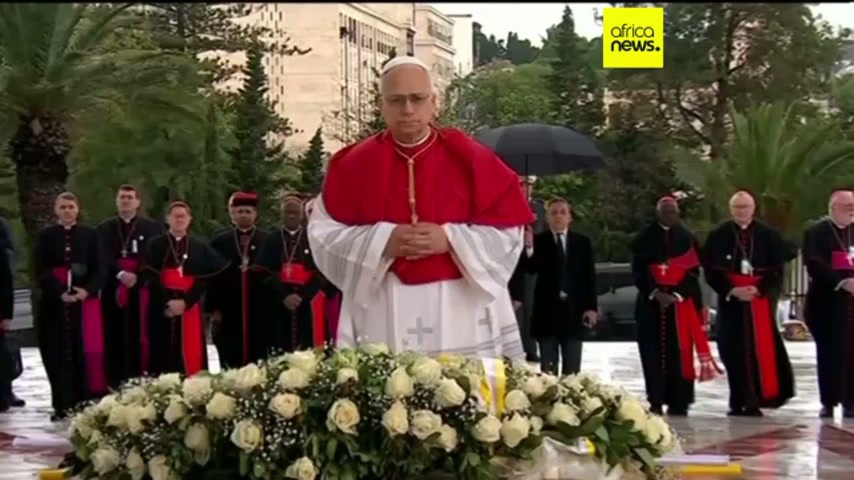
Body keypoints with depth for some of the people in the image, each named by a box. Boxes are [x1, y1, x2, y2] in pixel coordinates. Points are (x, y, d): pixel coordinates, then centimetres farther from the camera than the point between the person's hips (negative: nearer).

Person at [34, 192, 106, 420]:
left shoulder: (90, 234, 9)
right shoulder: (45, 236, 7)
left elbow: (99, 268, 3)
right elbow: (41, 271, -1)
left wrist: (87, 290, -14)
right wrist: (61, 292, -16)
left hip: (86, 301, 0)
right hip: (54, 303, 0)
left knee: (86, 351, -3)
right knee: (60, 353, -1)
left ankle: (87, 402, 2)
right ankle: (63, 404, 2)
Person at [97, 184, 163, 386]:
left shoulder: (151, 227, 8)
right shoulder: (105, 228, 15)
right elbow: (104, 258, 2)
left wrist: (136, 276, -14)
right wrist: (120, 274, -15)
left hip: (142, 290, -2)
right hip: (114, 290, 2)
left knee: (139, 336, -6)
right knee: (115, 338, -1)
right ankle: (116, 385, 2)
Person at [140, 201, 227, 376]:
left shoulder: (200, 247, 11)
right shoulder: (155, 245, 6)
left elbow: (203, 279, 2)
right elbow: (149, 277, -3)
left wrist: (185, 301, -12)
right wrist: (166, 302, -14)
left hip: (189, 308, 1)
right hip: (162, 308, -1)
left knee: (189, 354, -3)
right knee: (164, 356, -4)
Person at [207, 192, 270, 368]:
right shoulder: (219, 241, 10)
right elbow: (212, 276, 6)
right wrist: (214, 308, 1)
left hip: (260, 312, -1)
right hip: (229, 312, 1)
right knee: (230, 362, 0)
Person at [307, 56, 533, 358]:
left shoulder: (469, 159, 2)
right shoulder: (355, 164, 4)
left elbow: (507, 231, 1)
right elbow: (324, 233, 2)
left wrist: (450, 239, -14)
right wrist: (383, 242, -13)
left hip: (462, 312, 0)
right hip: (383, 316, 0)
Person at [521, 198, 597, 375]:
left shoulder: (582, 242, 7)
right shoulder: (538, 240, 0)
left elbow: (590, 276, 5)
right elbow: (531, 269, -14)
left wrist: (591, 307, -2)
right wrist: (529, 248, -33)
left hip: (574, 309, 2)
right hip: (547, 309, -1)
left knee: (572, 368, 6)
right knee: (548, 367, 3)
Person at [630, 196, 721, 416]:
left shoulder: (688, 238, 8)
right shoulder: (644, 238, 7)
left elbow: (693, 271, 2)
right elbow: (638, 270, 2)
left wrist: (676, 294, -10)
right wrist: (655, 293, -11)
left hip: (681, 301, 0)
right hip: (651, 301, 0)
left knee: (679, 353, -4)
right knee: (653, 352, -3)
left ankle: (678, 402, -2)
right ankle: (655, 402, 0)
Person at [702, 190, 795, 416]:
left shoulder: (768, 235, 4)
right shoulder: (718, 236, 3)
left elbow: (777, 270, 2)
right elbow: (711, 270, 0)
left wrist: (759, 289, -13)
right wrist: (731, 290, -14)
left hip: (760, 299, 0)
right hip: (730, 300, 0)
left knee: (760, 350, -4)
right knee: (733, 352, 0)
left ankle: (754, 401, 2)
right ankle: (738, 403, 6)